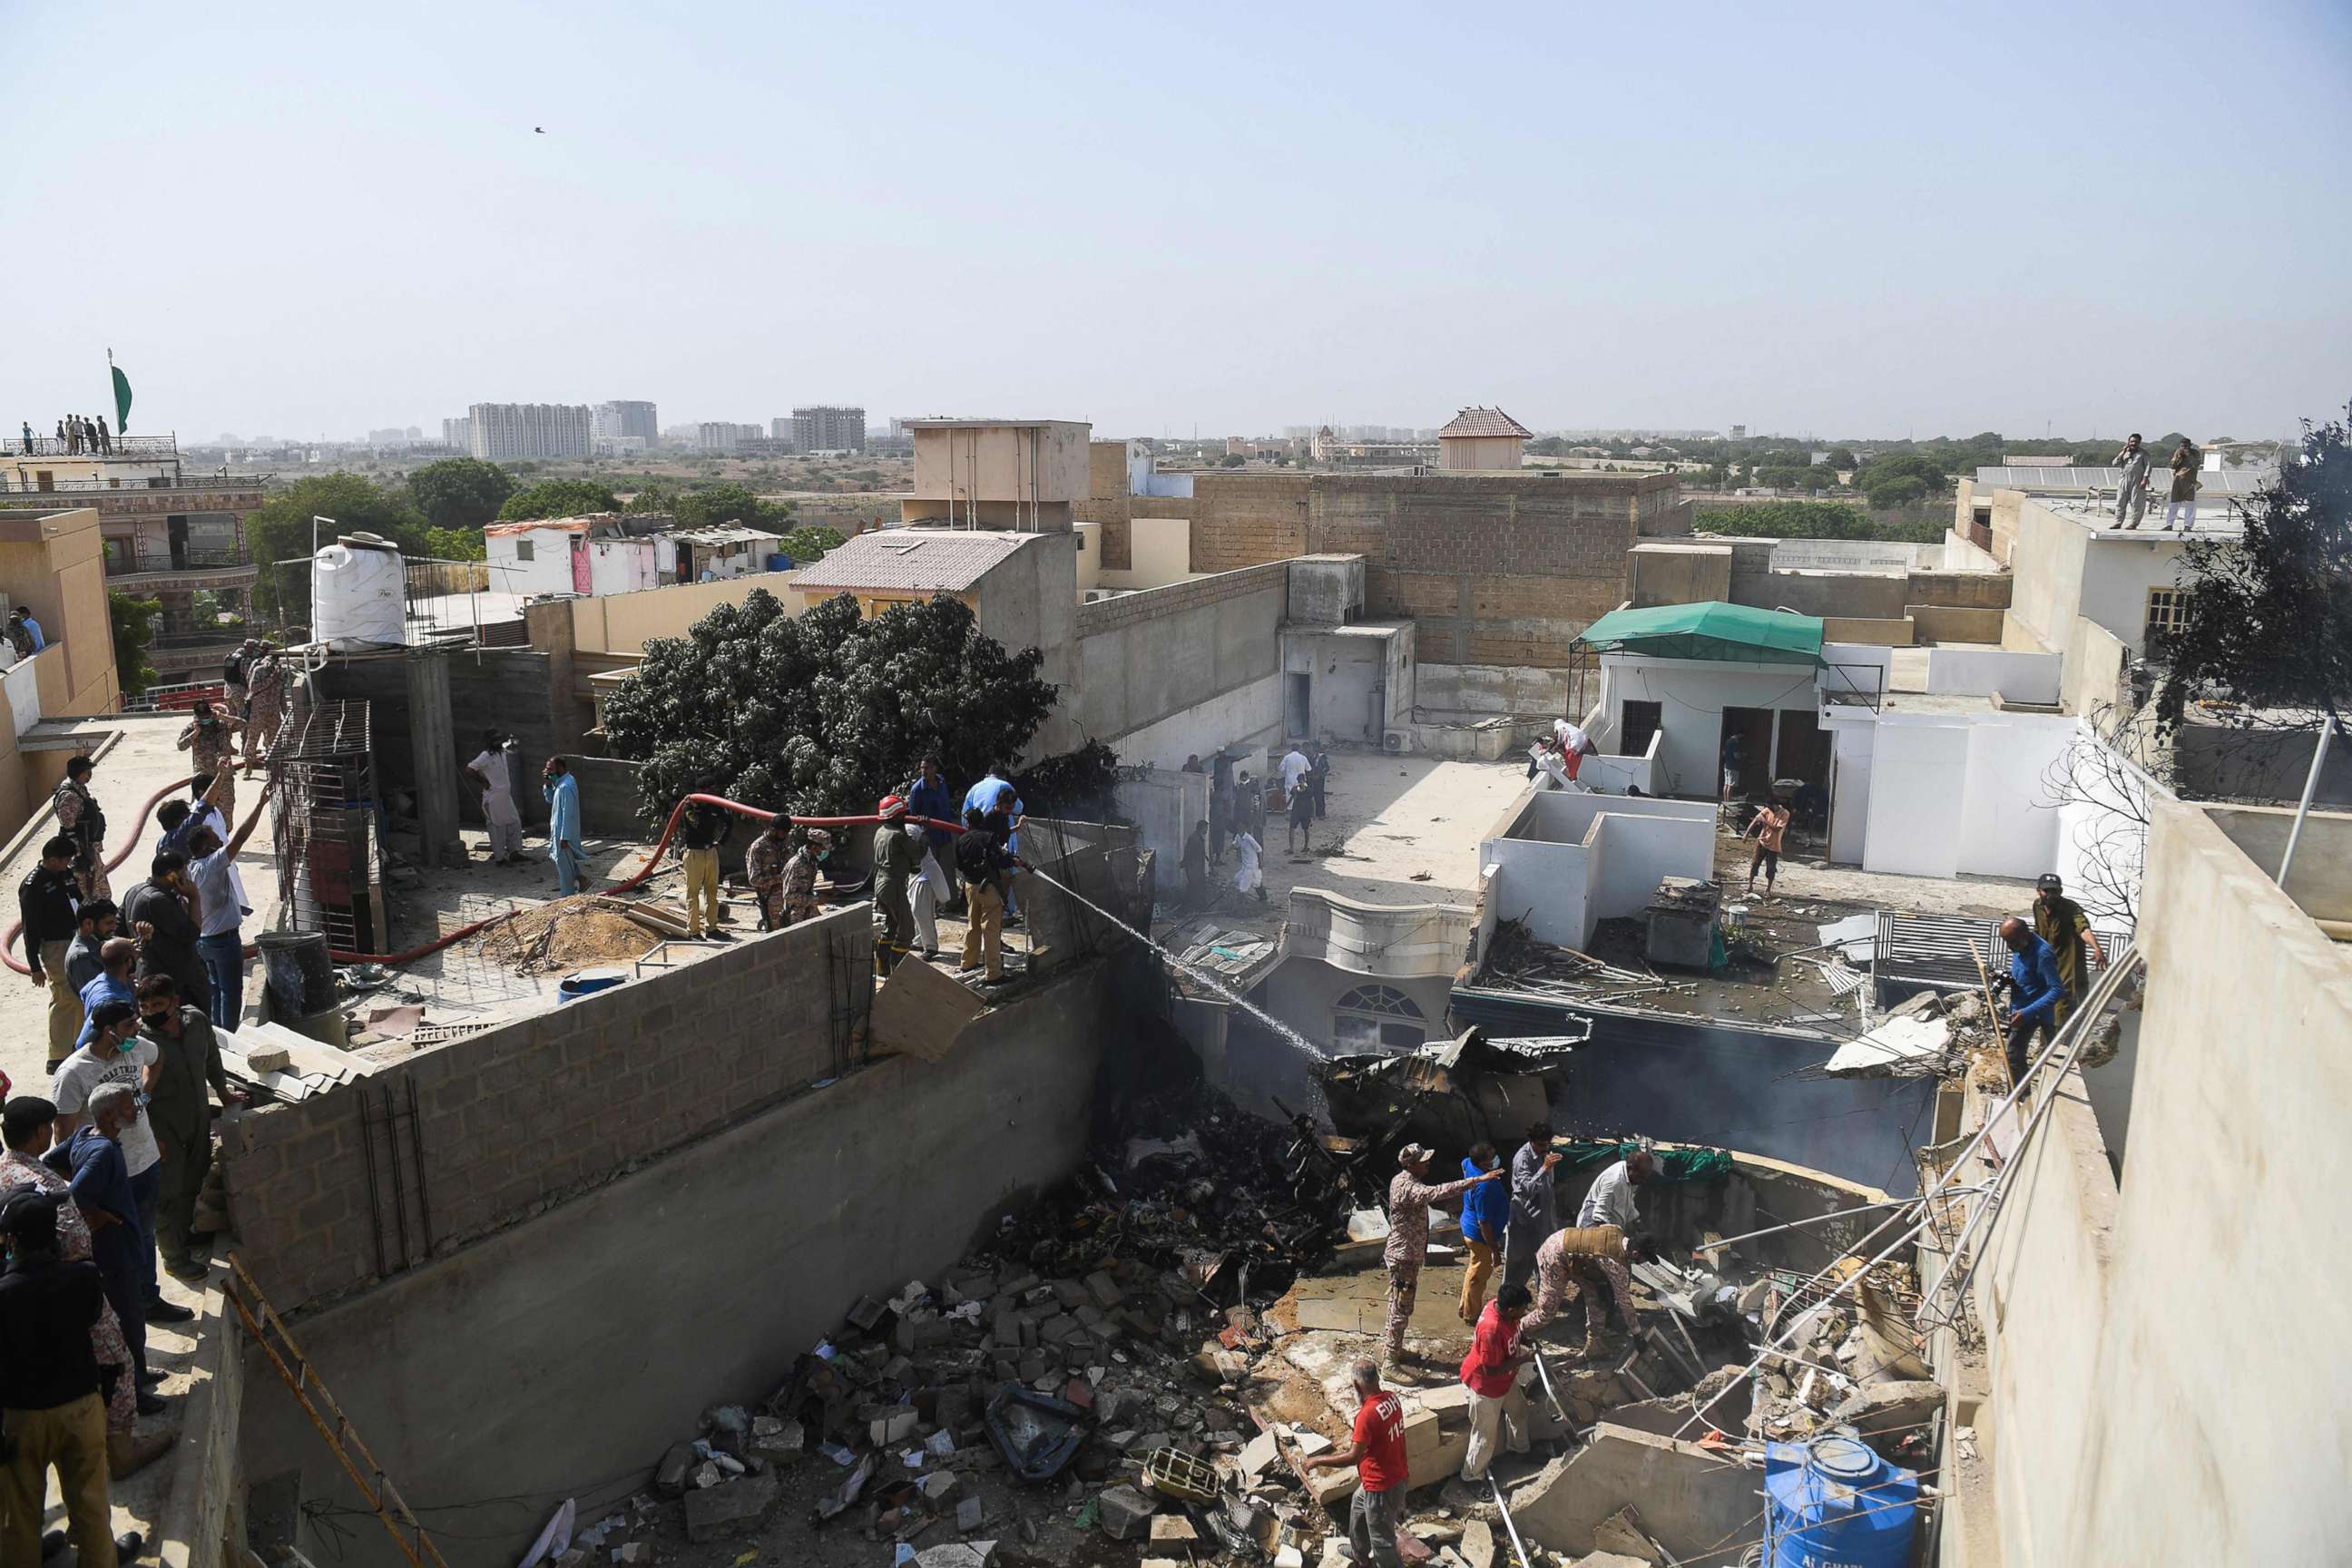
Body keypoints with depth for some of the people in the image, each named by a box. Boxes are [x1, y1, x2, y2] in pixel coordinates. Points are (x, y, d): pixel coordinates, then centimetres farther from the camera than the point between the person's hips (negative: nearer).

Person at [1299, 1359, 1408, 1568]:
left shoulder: (1367, 1414, -31)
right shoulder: (1392, 1398, -5)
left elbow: (1353, 1457, -30)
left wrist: (1317, 1461, -20)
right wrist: (1358, 1436, 21)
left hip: (1382, 1485, -10)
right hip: (1395, 1475, 10)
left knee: (1382, 1538, 8)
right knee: (1358, 1506, 32)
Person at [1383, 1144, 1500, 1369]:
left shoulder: (1402, 1180, 4)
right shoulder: (1408, 1188, -29)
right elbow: (1439, 1192, -43)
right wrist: (1478, 1179, -46)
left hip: (1403, 1253, 10)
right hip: (1405, 1257, -10)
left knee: (1398, 1304, 23)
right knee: (1402, 1308, -3)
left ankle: (1391, 1346, 38)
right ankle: (1391, 1364, 3)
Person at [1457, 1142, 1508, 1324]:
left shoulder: (1469, 1164, -9)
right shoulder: (1484, 1187, -35)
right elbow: (1484, 1222, -30)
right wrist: (1494, 1248, -21)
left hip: (1469, 1227, 9)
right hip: (1480, 1235, -9)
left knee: (1475, 1270, 26)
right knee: (1479, 1275, 11)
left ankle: (1466, 1308, 42)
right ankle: (1471, 1315, 28)